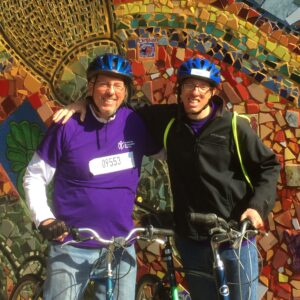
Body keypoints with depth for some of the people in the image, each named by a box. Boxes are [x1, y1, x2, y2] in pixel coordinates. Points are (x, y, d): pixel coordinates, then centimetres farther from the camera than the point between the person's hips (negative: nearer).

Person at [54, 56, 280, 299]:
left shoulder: (235, 127, -10)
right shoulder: (167, 119, -2)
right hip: (191, 237, 3)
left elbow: (268, 166, -1)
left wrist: (258, 205, -14)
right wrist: (87, 103, -3)